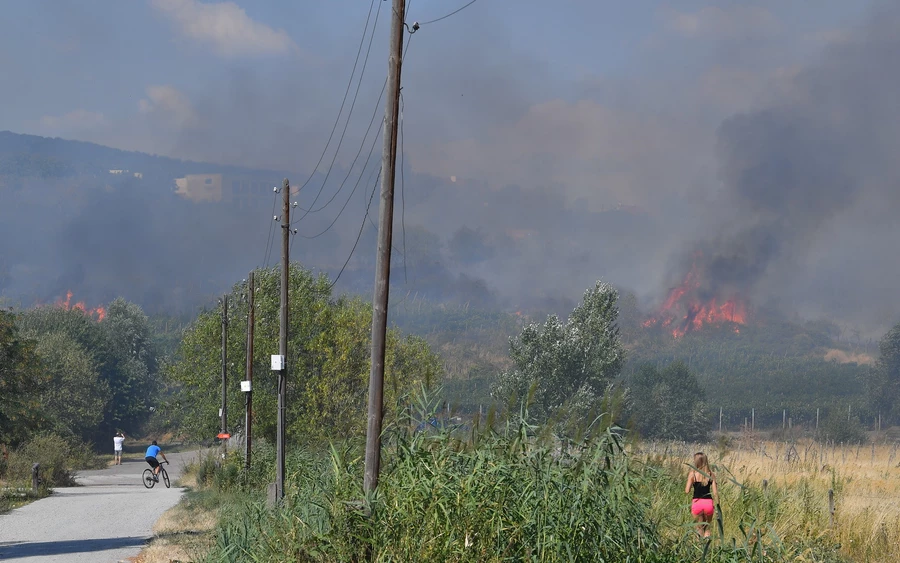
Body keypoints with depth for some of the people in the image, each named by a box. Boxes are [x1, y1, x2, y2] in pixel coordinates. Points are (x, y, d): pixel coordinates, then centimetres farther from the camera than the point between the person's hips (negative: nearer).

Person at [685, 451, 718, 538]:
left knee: (700, 527, 13)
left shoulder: (692, 474, -5)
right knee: (707, 527, 21)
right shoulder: (711, 474, 1)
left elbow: (687, 491, -6)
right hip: (708, 503, 2)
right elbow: (715, 492, 0)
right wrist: (717, 505, 8)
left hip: (697, 503, -2)